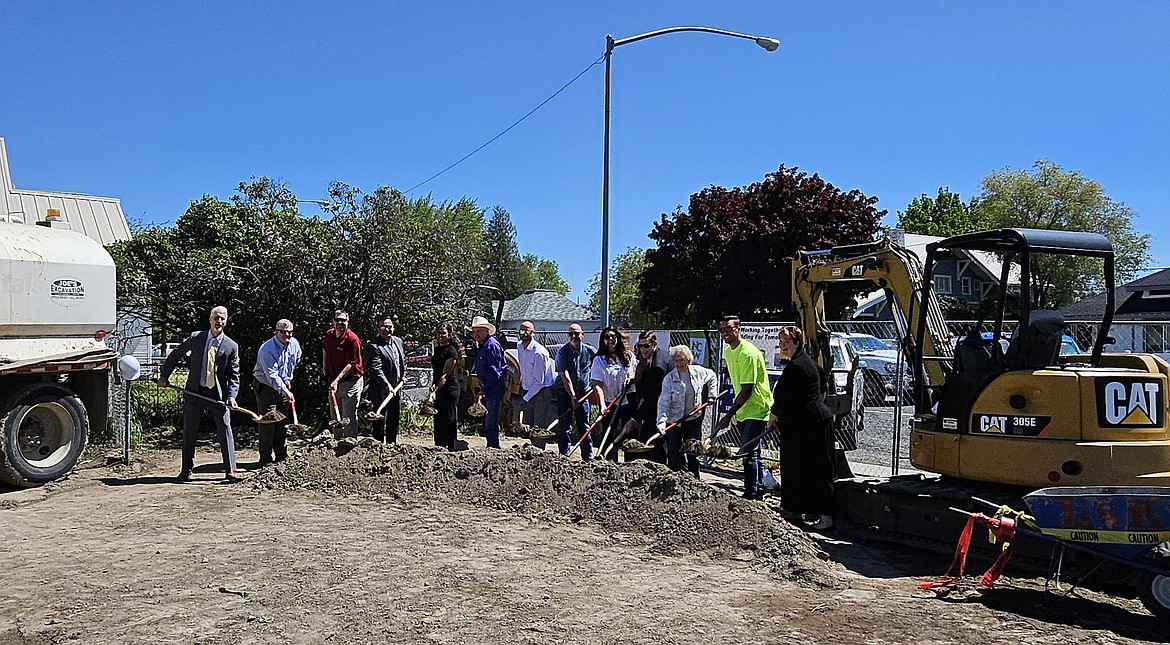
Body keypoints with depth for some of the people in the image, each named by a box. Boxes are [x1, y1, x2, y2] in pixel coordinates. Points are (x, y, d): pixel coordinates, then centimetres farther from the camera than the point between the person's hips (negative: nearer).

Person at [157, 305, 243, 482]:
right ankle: (186, 470, 21)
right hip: (194, 392, 1)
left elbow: (234, 375, -2)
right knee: (188, 433, 9)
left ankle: (230, 470, 3)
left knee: (225, 431, -3)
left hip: (219, 394, -1)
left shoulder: (231, 346, -2)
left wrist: (231, 396, -14)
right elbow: (175, 355, 14)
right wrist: (164, 375, 8)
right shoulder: (195, 338, 2)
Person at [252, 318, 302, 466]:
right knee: (267, 422, -8)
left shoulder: (294, 344, -4)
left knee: (283, 422, 11)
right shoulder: (267, 349, -25)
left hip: (283, 386, 7)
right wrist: (285, 391, -39)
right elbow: (272, 375, -31)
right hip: (265, 387, -6)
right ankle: (265, 458, -1)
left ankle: (281, 456, 21)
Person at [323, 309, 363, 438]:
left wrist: (337, 381, -25)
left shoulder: (352, 339, -17)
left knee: (348, 418, -5)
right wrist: (325, 371, 17)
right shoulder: (328, 335, 5)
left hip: (350, 382, -7)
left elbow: (351, 364, -19)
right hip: (333, 382, 7)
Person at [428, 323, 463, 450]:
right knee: (438, 420, 11)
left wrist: (435, 391, -25)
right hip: (439, 390, 9)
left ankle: (451, 448, -1)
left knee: (449, 420, -5)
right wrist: (433, 385, 1)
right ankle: (439, 447, 18)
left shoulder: (451, 351, -12)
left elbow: (445, 375, -18)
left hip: (449, 389, -9)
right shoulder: (437, 349, 14)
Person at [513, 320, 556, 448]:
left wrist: (526, 398, -19)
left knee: (539, 426, -10)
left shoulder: (539, 353, -23)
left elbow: (539, 382, -21)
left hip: (541, 391, -8)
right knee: (528, 425, 10)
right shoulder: (519, 346, 2)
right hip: (527, 390, 8)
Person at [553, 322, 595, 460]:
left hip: (583, 393, 3)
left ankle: (588, 457, 14)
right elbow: (565, 377, -15)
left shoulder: (590, 351, 0)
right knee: (564, 427, -4)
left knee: (584, 427, 7)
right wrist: (572, 397, -18)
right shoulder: (562, 351, -10)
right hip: (565, 393, -3)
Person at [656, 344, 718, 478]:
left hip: (694, 419, 3)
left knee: (694, 453, 11)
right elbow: (664, 403, -18)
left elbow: (712, 377, 20)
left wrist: (712, 394, 9)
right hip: (674, 421, -3)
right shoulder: (669, 379, -13)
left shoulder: (699, 372, -4)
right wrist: (661, 422, -30)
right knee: (674, 456, -2)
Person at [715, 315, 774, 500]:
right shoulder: (727, 352, 8)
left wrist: (729, 415, -23)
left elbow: (747, 390, -23)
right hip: (743, 410, 9)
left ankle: (751, 493, -5)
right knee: (749, 452, 13)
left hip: (757, 409, -9)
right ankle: (757, 492, 23)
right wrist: (735, 411, 17)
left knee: (749, 452, -12)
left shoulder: (748, 353, -21)